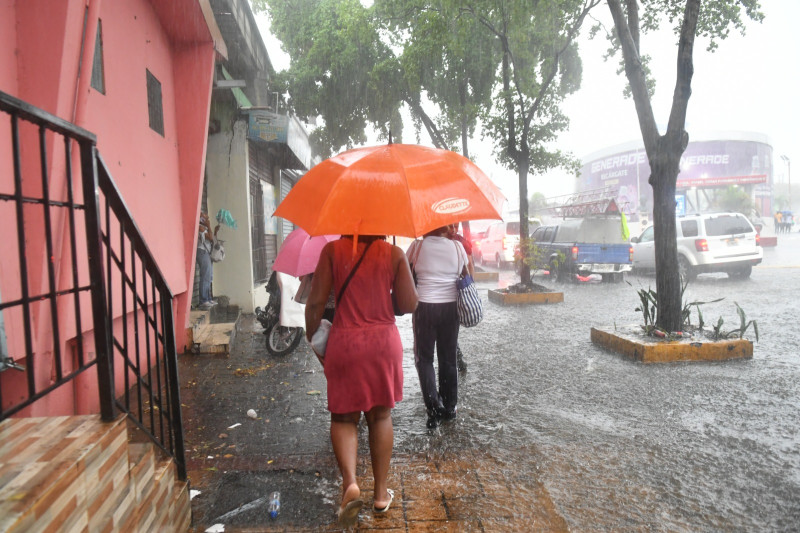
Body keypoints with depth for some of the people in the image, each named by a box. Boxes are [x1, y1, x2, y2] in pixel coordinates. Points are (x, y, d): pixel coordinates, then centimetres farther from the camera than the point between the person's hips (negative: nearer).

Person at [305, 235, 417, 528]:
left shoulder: (332, 250, -4)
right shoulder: (394, 253, -2)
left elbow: (316, 301, -7)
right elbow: (409, 305, -5)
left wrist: (312, 337, 6)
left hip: (344, 342, -1)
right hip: (384, 340, 1)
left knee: (344, 417, 15)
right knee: (381, 415, 16)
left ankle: (350, 483, -5)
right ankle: (381, 493, 25)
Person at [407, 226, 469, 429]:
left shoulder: (417, 246, -6)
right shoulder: (457, 247, 0)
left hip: (425, 307, -3)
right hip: (451, 307, 3)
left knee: (424, 358, 9)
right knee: (449, 358, 15)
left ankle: (434, 406, -1)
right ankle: (449, 406, 25)